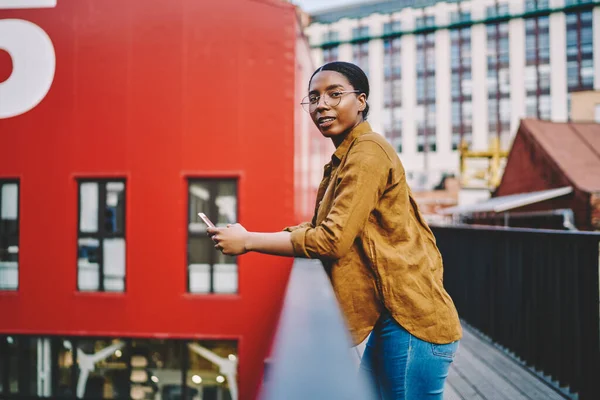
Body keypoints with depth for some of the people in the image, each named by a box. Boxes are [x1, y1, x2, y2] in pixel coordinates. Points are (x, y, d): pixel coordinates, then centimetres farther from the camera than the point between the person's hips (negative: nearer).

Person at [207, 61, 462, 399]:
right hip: (389, 319, 9)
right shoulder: (345, 158, 17)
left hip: (411, 321, -9)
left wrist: (248, 241, -12)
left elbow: (333, 240, -20)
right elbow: (321, 227, 13)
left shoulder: (368, 150, -14)